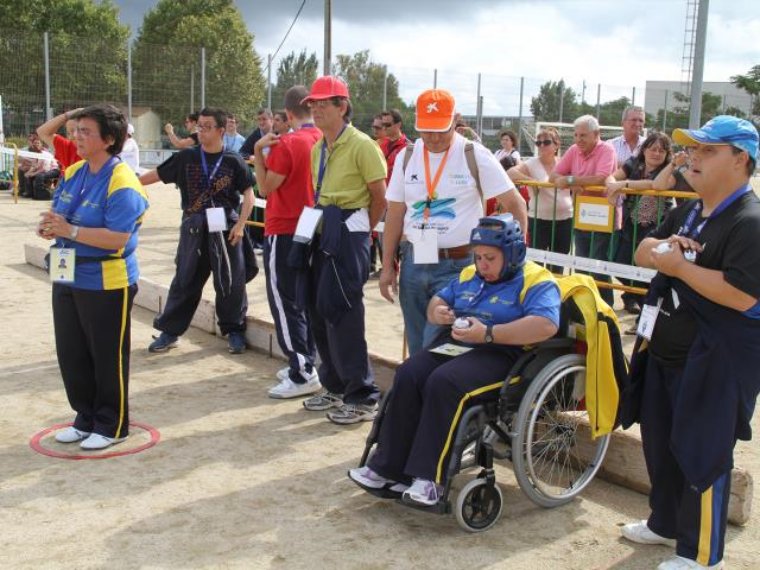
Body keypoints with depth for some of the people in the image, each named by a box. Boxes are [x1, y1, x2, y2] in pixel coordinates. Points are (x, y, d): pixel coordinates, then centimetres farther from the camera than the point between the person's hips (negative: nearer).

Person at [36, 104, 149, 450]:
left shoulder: (122, 184, -18)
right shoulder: (73, 173, 8)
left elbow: (117, 238, -26)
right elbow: (57, 213, 15)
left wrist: (69, 230, -24)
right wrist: (49, 225, -9)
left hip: (106, 284, -8)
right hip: (68, 278, 8)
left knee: (107, 357, 5)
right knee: (71, 354, 16)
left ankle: (112, 426, 21)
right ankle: (87, 418, 32)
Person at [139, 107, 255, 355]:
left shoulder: (233, 161, -2)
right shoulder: (186, 157, 2)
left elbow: (248, 195, 1)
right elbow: (157, 174, 6)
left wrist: (240, 224, -8)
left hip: (225, 228, -1)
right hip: (194, 228, 1)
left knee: (230, 280, 3)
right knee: (186, 280, 6)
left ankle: (234, 330, 19)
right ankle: (170, 330, 16)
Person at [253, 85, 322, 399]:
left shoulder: (286, 144, -17)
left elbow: (265, 187, -11)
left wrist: (258, 151, -7)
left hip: (284, 233, -7)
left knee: (284, 302, -2)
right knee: (305, 301, 15)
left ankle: (303, 374, -3)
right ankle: (305, 363, 22)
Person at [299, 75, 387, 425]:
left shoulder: (361, 146, -11)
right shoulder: (317, 148, 14)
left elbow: (380, 199, -8)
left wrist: (359, 231, 1)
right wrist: (321, 222, 11)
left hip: (349, 236, -9)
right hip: (323, 235, 9)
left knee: (341, 313, -8)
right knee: (319, 311, 12)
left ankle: (362, 398, 2)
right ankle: (334, 387, 26)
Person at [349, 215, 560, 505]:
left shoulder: (536, 282, -2)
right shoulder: (468, 275, 23)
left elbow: (546, 325, -19)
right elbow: (438, 300, 31)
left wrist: (488, 333, -22)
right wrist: (437, 312, 3)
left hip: (501, 353, -7)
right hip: (453, 344, 7)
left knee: (443, 382, -33)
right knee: (407, 375, -21)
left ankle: (430, 476, -26)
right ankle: (388, 467, -18)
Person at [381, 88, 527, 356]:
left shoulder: (475, 155, -7)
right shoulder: (407, 157, 6)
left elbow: (515, 205, -5)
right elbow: (395, 213, 10)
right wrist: (387, 267, 9)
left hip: (457, 266, -5)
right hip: (414, 263, 5)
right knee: (417, 351, 12)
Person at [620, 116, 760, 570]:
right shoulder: (688, 212, 10)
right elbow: (644, 252, 14)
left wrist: (677, 264, -22)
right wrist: (661, 246, -9)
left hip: (715, 361, -9)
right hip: (665, 351, 10)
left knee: (702, 455, 2)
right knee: (659, 441, 21)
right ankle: (666, 523, 41)